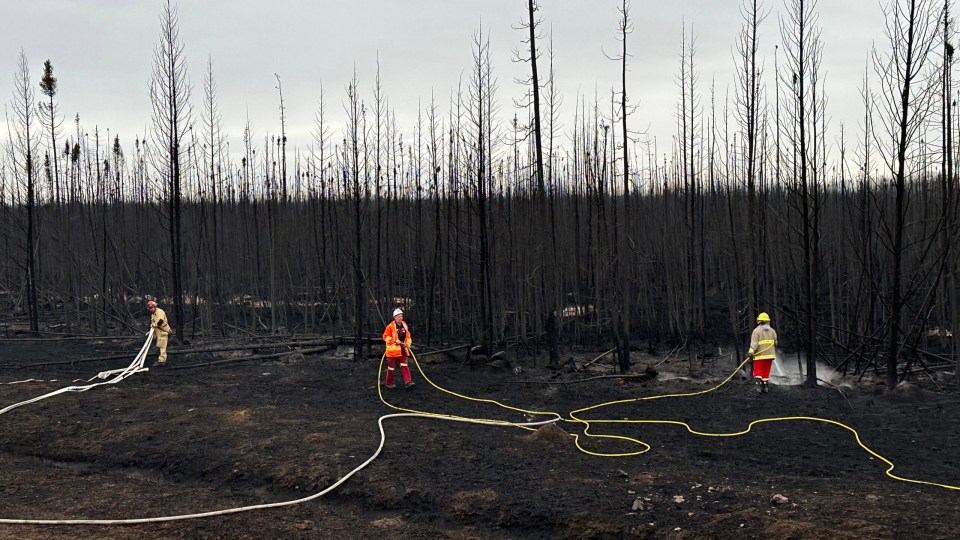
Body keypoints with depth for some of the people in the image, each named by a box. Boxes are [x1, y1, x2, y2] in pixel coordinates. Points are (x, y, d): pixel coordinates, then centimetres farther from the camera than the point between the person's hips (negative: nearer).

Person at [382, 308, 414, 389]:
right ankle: (389, 383, 17)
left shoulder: (404, 325, 7)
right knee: (391, 367, 5)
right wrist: (395, 341, -19)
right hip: (393, 349, -5)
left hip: (403, 349, 5)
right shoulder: (390, 326, -12)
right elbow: (385, 337, -11)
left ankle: (408, 382, -5)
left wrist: (408, 343, 1)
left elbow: (408, 336, 17)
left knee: (404, 366, -1)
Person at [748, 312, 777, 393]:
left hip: (759, 355, -4)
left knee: (758, 372, 1)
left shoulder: (756, 331, -8)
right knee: (766, 372, 13)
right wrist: (774, 352, 26)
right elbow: (776, 343, 9)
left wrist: (751, 352, -23)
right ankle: (765, 387, 13)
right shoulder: (772, 331, 7)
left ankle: (759, 385, -18)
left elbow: (754, 343, -18)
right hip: (769, 355, 4)